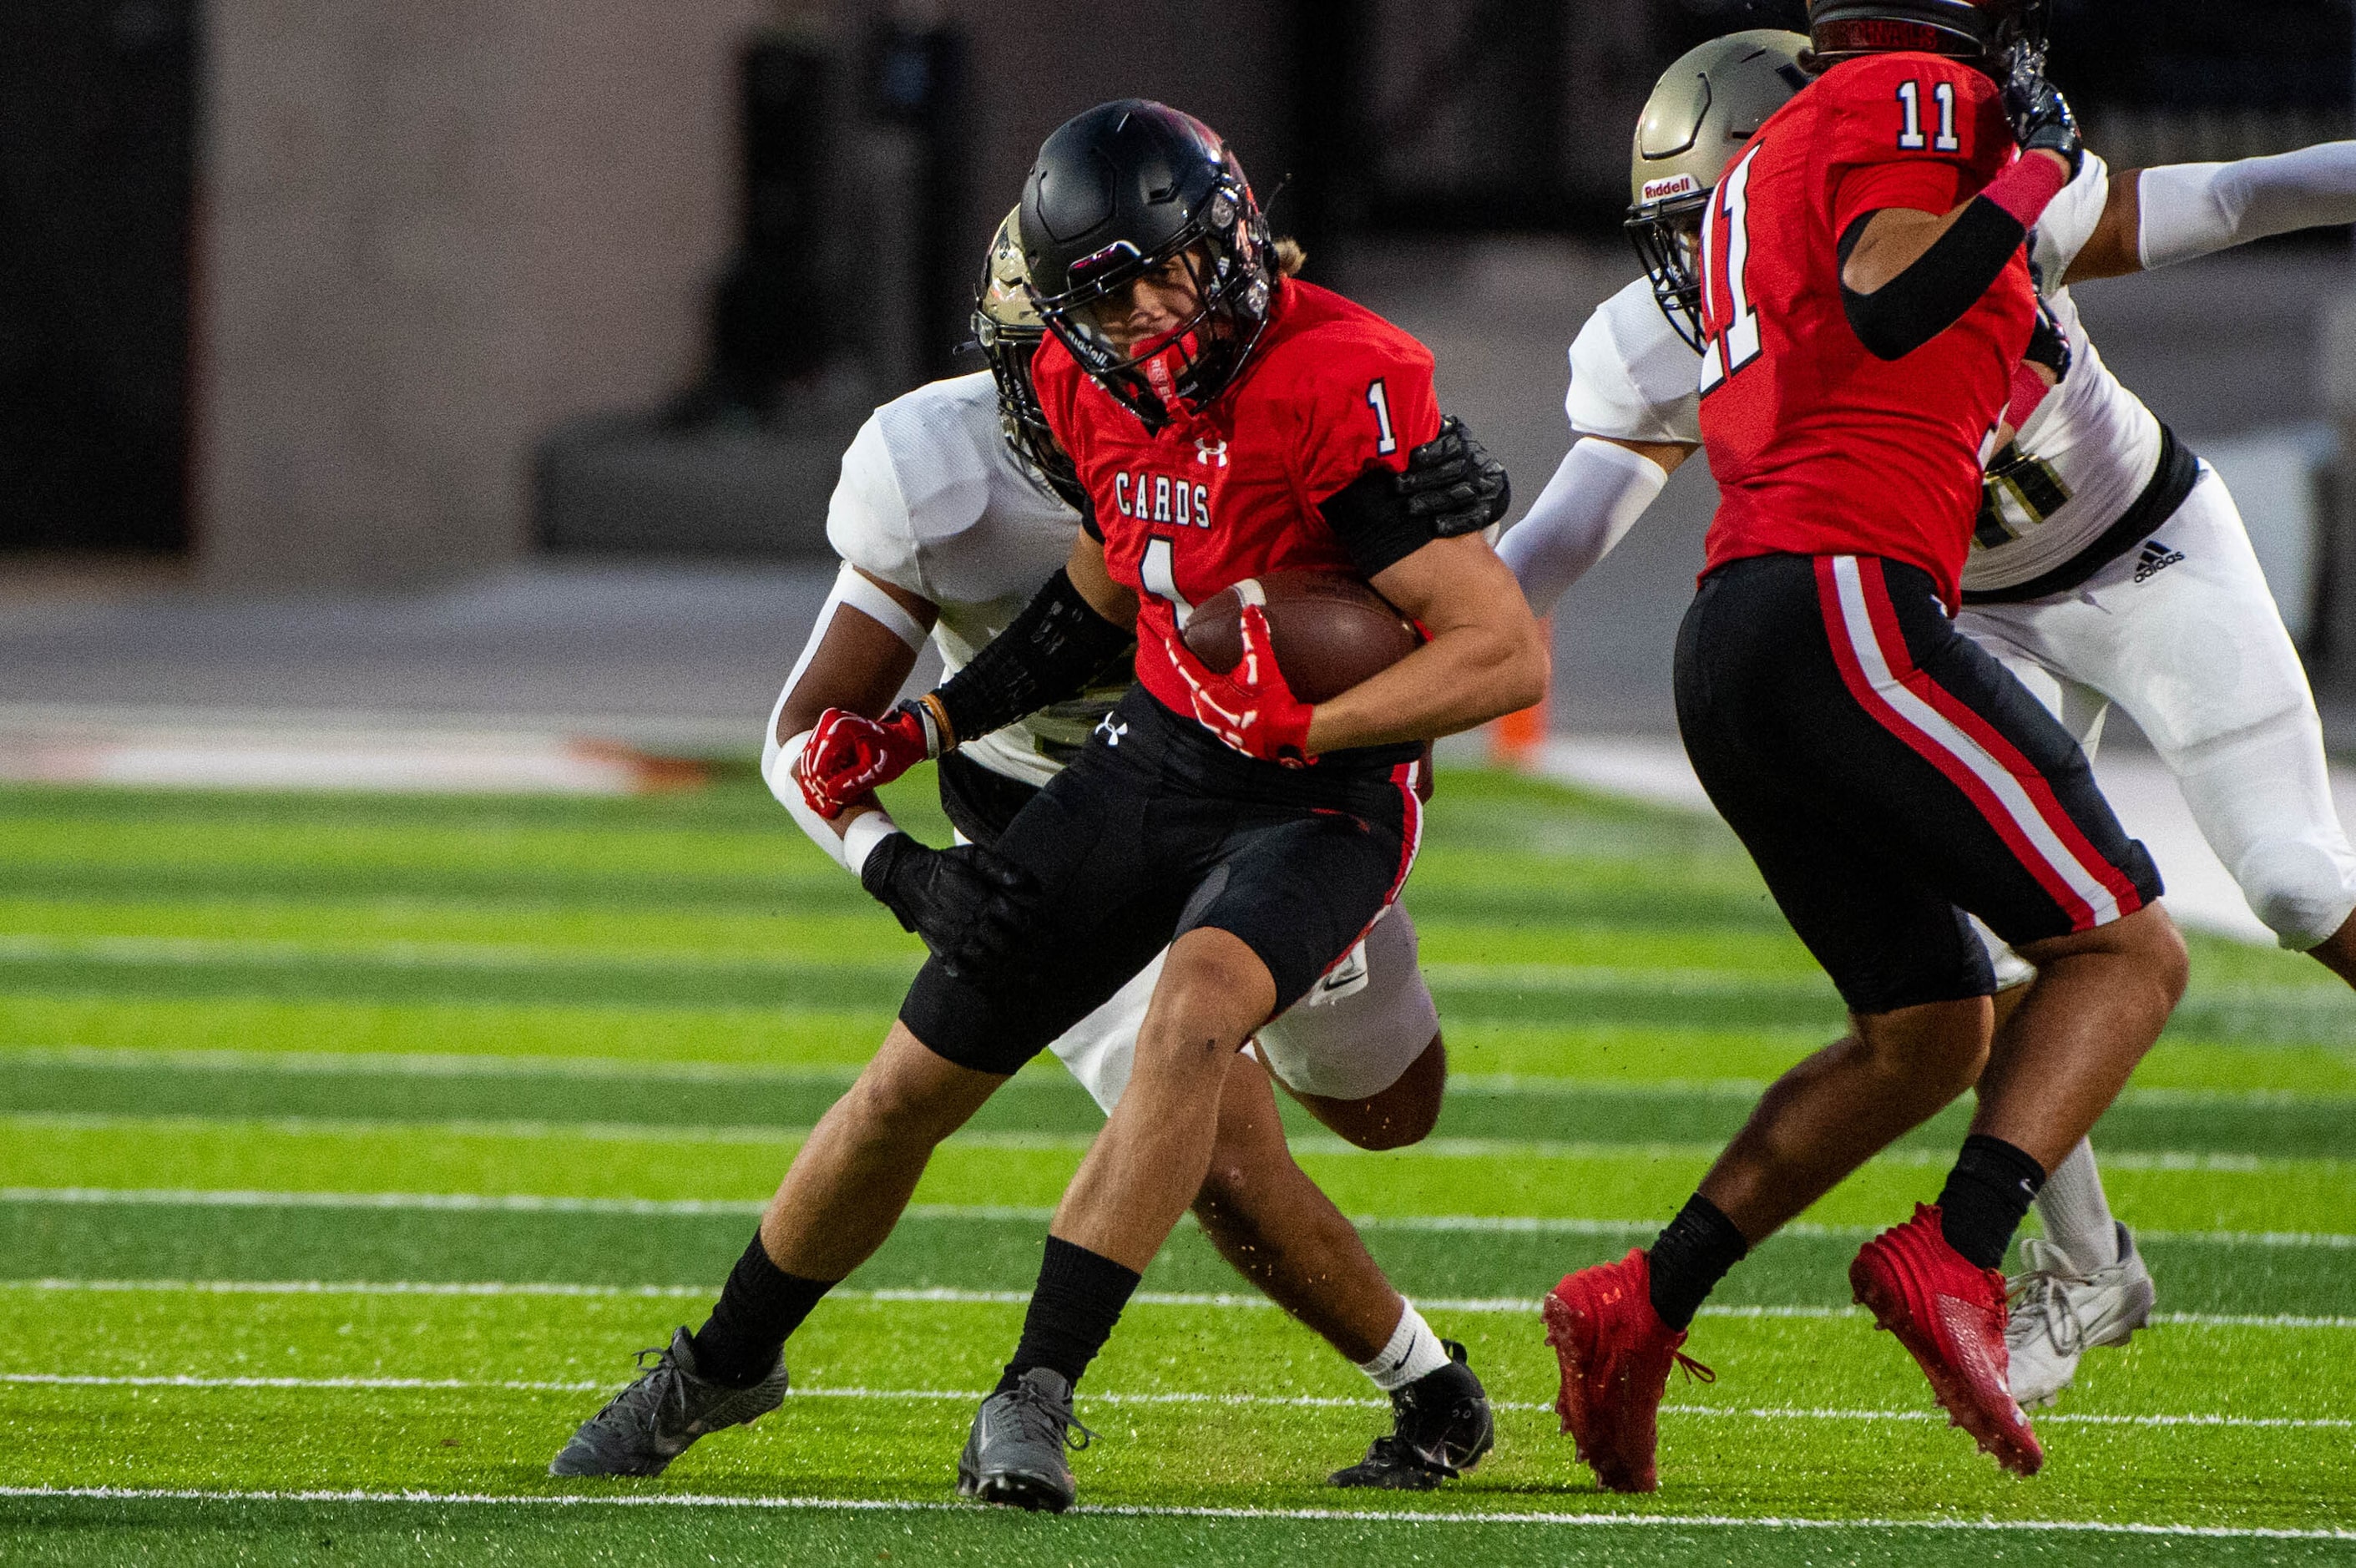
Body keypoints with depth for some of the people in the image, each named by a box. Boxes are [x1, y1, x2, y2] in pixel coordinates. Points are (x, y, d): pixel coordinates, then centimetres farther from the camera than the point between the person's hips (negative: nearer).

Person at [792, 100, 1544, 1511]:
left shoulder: (1338, 391, -27)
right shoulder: (1092, 390, -3)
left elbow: (1508, 653, -27)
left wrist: (1298, 727, -33)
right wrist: (919, 731, 13)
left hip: (1319, 797, -7)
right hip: (1149, 759, 7)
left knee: (1194, 1012, -36)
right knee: (920, 1069, 10)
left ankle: (1039, 1392, -32)